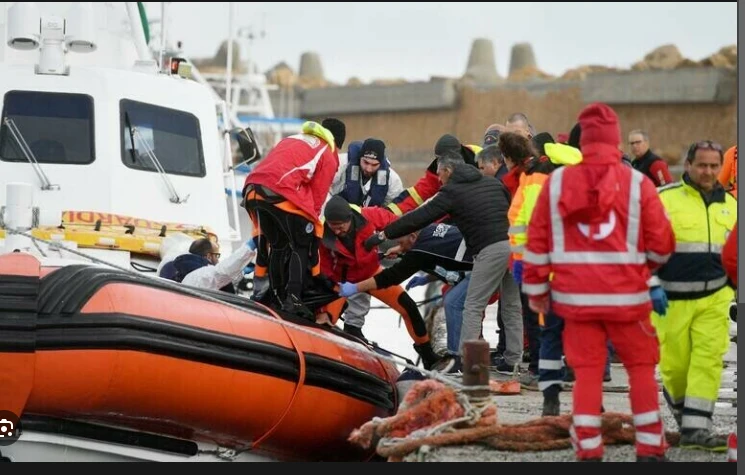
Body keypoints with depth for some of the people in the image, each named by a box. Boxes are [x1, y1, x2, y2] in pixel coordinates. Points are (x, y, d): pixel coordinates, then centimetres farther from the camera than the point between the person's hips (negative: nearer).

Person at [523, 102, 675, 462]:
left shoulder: (557, 182, -1)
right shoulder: (637, 184, -6)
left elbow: (537, 241, 2)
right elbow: (661, 245, -1)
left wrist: (536, 289, 12)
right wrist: (646, 264, 21)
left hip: (576, 297, 1)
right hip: (627, 296, -1)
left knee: (587, 371, 8)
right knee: (641, 369, 11)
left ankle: (588, 452, 5)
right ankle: (650, 450, 11)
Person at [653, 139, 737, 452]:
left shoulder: (730, 205, 12)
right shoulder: (665, 198, -4)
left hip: (714, 298, 3)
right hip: (672, 299, -3)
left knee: (708, 361, -8)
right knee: (675, 364, 3)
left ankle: (696, 427, -7)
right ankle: (680, 405, 34)